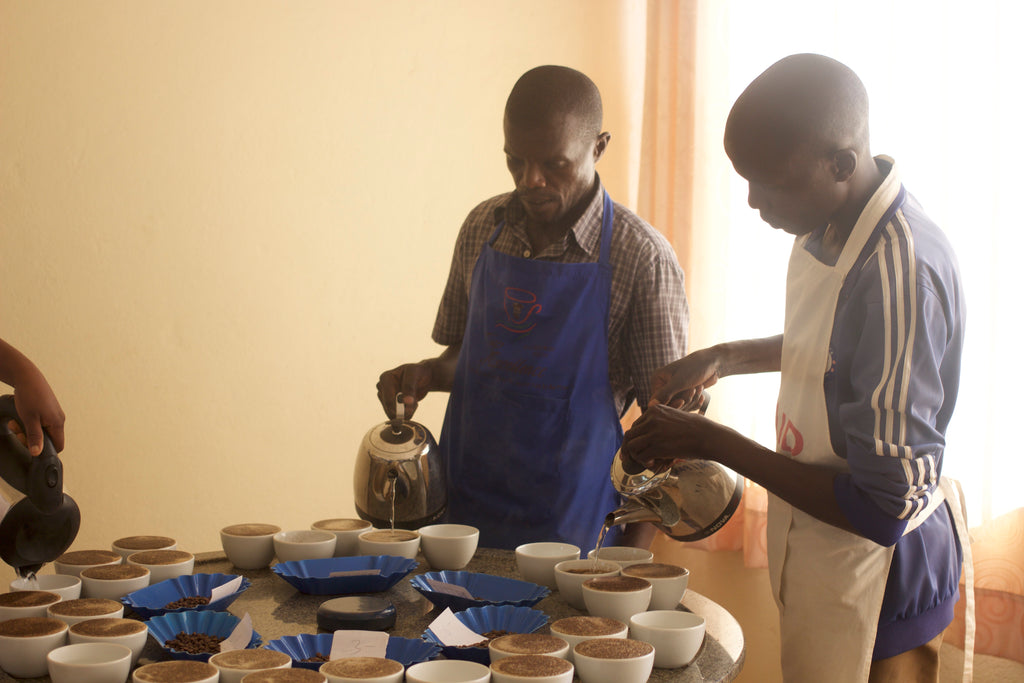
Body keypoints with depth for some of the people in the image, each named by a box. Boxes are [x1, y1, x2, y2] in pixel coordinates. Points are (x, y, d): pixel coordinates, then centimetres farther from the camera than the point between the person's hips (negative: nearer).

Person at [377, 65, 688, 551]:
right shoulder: (482, 228, 3)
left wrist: (632, 559, -13)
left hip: (570, 529, -4)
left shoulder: (642, 259, -12)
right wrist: (427, 374, -4)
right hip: (462, 508, 4)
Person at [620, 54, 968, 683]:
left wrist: (714, 443, -23)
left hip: (873, 572, -8)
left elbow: (882, 510, -29)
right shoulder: (831, 226, -3)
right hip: (814, 546, 8)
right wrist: (723, 360, 5)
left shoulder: (903, 273, -31)